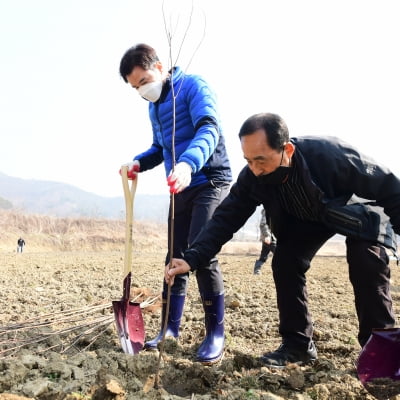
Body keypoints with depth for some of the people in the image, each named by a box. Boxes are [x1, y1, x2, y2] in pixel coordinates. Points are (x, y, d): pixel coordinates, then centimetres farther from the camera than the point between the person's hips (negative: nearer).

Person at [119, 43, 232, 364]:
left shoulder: (193, 86, -11)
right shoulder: (154, 106, 14)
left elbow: (209, 130, -26)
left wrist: (188, 163, -44)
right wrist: (139, 162, 1)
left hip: (210, 181, -8)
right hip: (182, 188, 8)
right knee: (175, 258, 8)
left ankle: (215, 333, -4)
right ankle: (170, 327, 18)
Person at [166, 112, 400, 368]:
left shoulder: (332, 156, -41)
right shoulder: (252, 178, -28)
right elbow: (225, 219, -25)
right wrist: (192, 259, -38)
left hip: (359, 210, -4)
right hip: (306, 218, 4)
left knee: (367, 261, -26)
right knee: (285, 262, -14)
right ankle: (298, 344, -1)